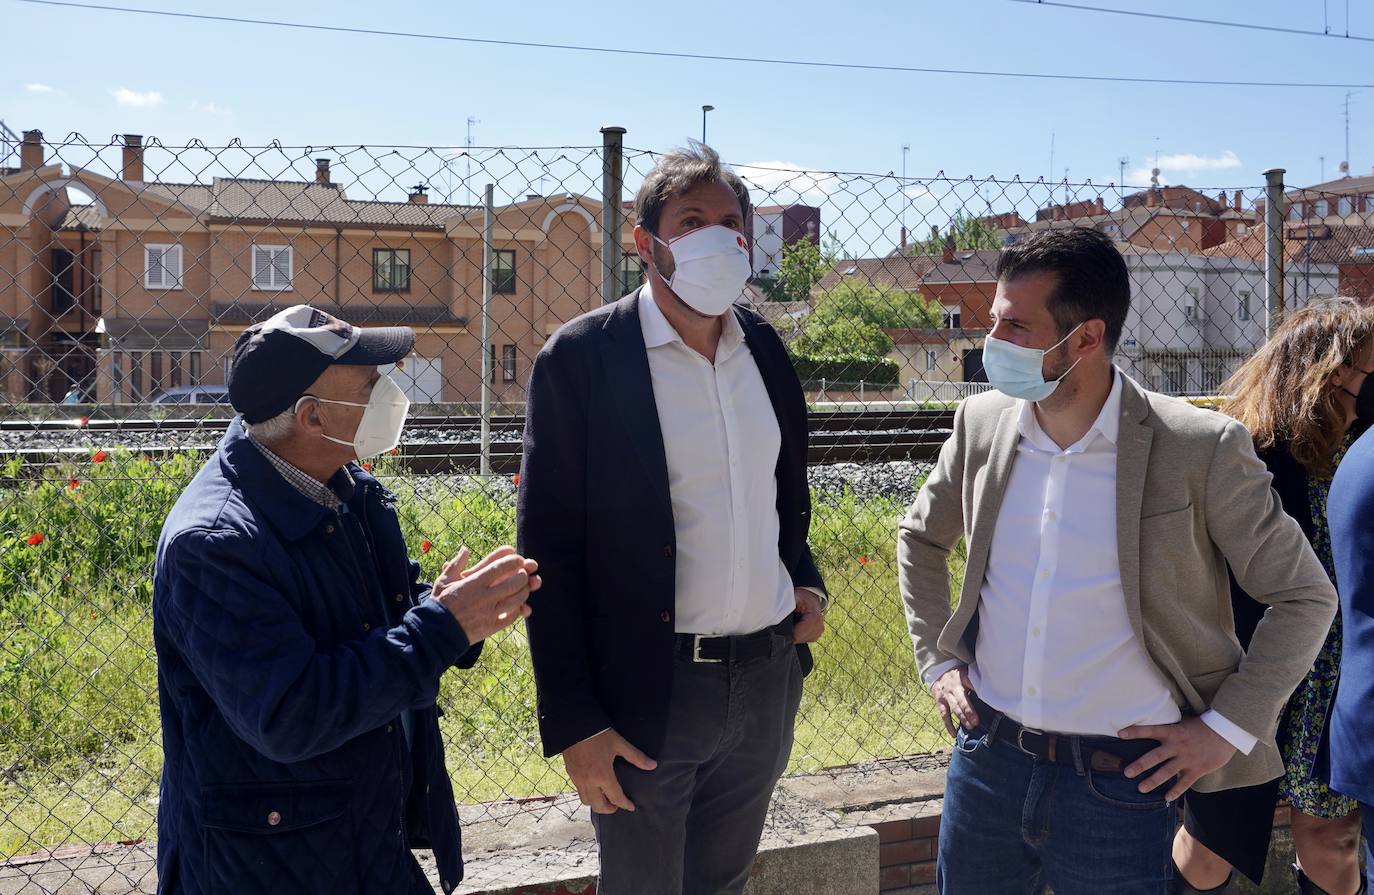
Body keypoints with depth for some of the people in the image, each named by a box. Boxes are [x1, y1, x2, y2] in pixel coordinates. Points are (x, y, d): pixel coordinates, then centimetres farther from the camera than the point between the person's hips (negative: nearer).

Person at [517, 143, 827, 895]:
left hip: (768, 681, 5)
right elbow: (550, 555, -11)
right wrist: (574, 723, -12)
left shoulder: (763, 347, 5)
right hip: (648, 693, -5)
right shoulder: (581, 359, -11)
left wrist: (806, 582, 3)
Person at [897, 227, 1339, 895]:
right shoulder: (981, 423, 0)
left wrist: (1228, 728, -7)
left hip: (1121, 782, -4)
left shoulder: (1201, 450, -13)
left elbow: (1304, 597, -3)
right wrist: (937, 659, 11)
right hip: (987, 755, 4)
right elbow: (922, 538, 19)